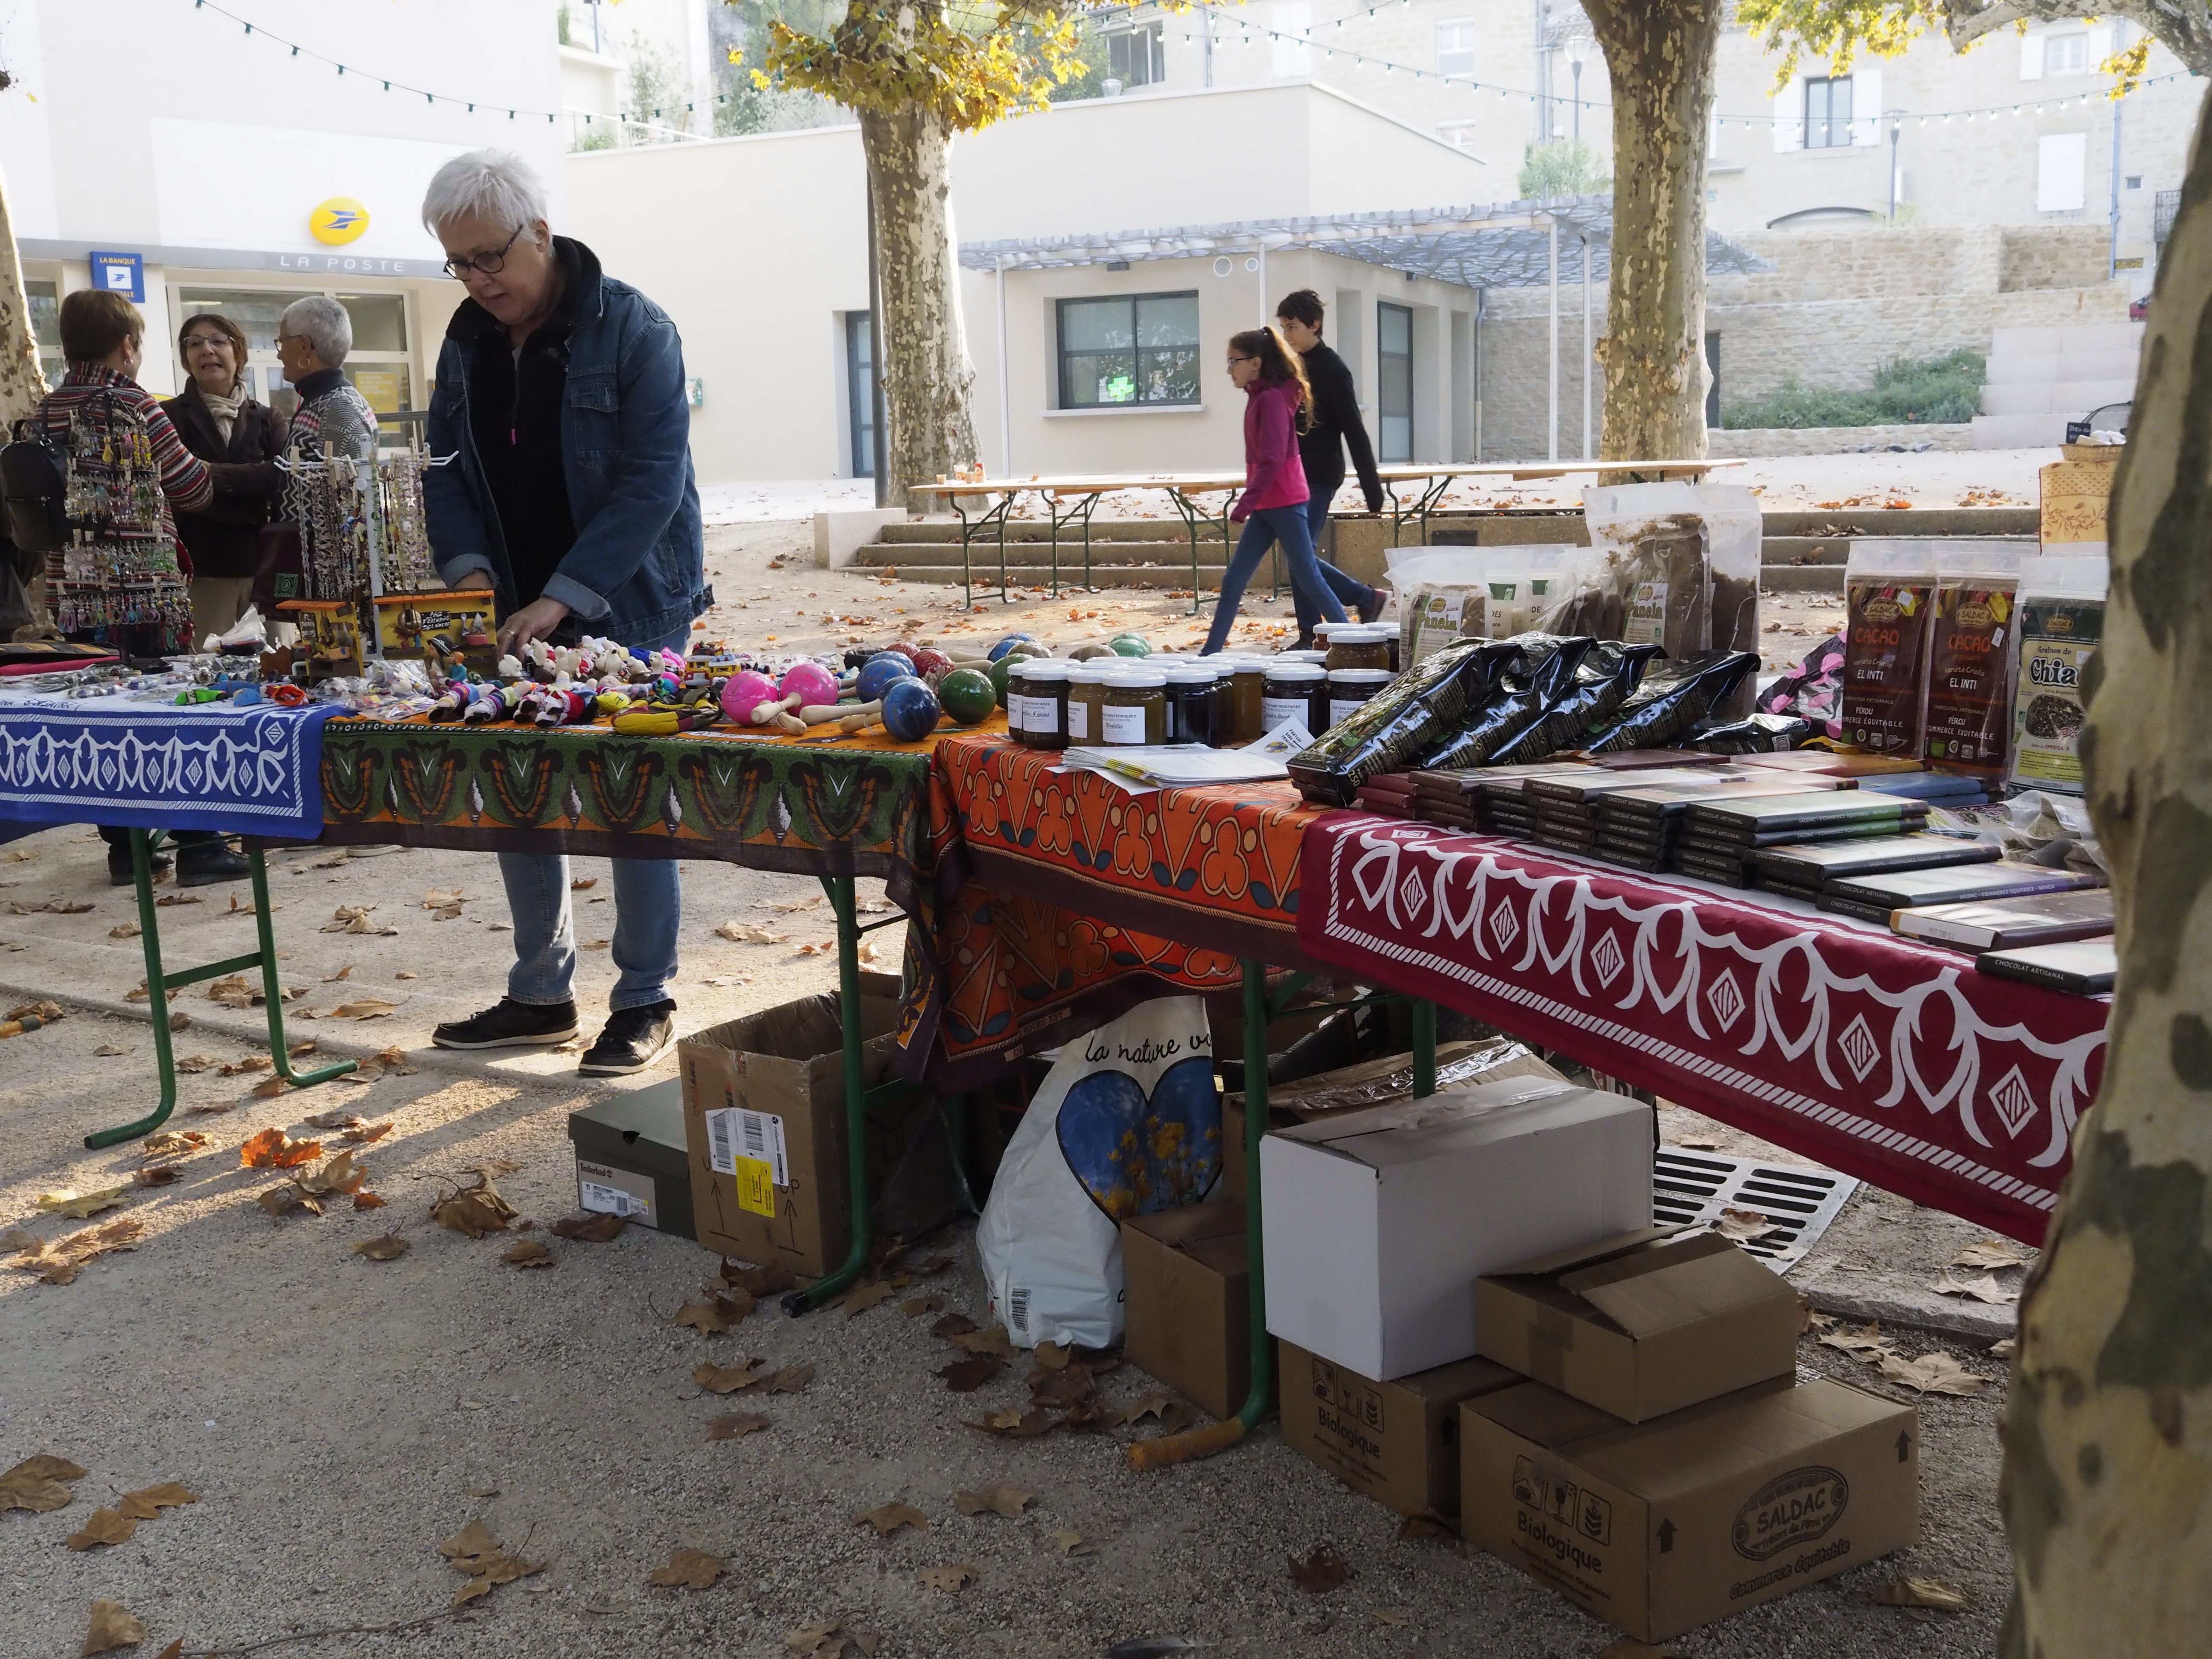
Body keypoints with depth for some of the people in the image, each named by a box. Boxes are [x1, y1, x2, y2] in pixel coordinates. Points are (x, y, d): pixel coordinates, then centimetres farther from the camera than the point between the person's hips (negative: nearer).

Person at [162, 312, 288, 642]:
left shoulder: (268, 420, 14)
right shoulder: (168, 417, 5)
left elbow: (282, 479, -4)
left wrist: (214, 476, -13)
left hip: (265, 565, 3)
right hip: (202, 570, -3)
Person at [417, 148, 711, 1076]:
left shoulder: (631, 330, -11)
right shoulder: (468, 340, 8)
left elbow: (651, 480, -17)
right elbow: (445, 467, 13)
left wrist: (564, 597, -23)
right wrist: (468, 568, -6)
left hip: (628, 613, -6)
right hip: (511, 616, 6)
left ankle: (646, 1002, 12)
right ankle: (541, 995, 23)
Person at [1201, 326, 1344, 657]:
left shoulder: (1272, 399, -14)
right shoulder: (1260, 397, 13)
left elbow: (1272, 460, -20)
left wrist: (1246, 503, -20)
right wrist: (1251, 502, 13)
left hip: (1283, 502, -9)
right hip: (1266, 505, 9)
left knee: (1308, 580, -4)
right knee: (1233, 582, 7)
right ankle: (1211, 652, 11)